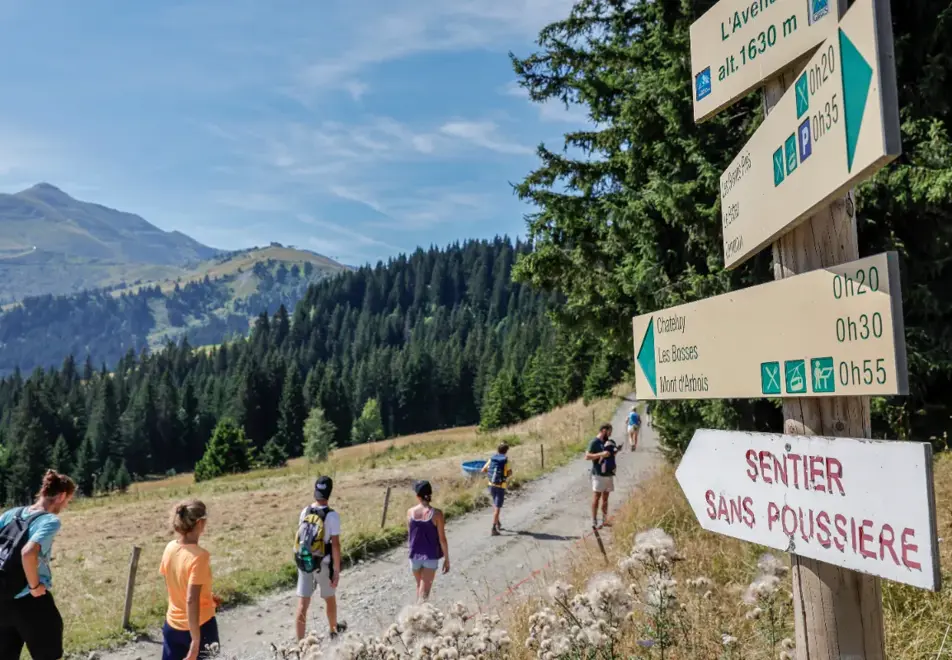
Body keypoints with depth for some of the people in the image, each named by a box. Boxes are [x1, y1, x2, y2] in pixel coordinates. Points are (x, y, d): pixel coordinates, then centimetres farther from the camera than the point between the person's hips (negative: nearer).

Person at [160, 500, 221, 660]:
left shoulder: (170, 548, -4)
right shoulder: (199, 556, -26)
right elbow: (191, 601, -29)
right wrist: (196, 641, -24)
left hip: (173, 624, 6)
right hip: (199, 625, -6)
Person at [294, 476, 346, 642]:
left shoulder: (305, 511, -3)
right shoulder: (332, 515, -18)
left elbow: (300, 537, 7)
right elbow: (335, 545, -18)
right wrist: (337, 570, -11)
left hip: (304, 563, 3)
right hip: (323, 564, -3)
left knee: (303, 603, 8)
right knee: (330, 598, 20)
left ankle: (300, 642, 12)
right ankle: (334, 630, 41)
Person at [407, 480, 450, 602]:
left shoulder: (410, 512, -7)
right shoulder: (436, 514, -15)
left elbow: (411, 533, 6)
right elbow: (442, 539, -10)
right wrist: (447, 559, 0)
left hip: (415, 556, 3)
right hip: (431, 557, -3)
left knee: (420, 587, 25)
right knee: (424, 592, 0)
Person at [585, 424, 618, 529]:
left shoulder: (609, 442, 12)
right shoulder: (594, 442, -10)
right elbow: (587, 457, -15)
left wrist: (616, 450, 4)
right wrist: (601, 454, -23)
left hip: (609, 474, 7)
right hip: (599, 474, -7)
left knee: (605, 498, 12)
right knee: (597, 497, -3)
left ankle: (605, 520, 19)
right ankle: (594, 522, 0)